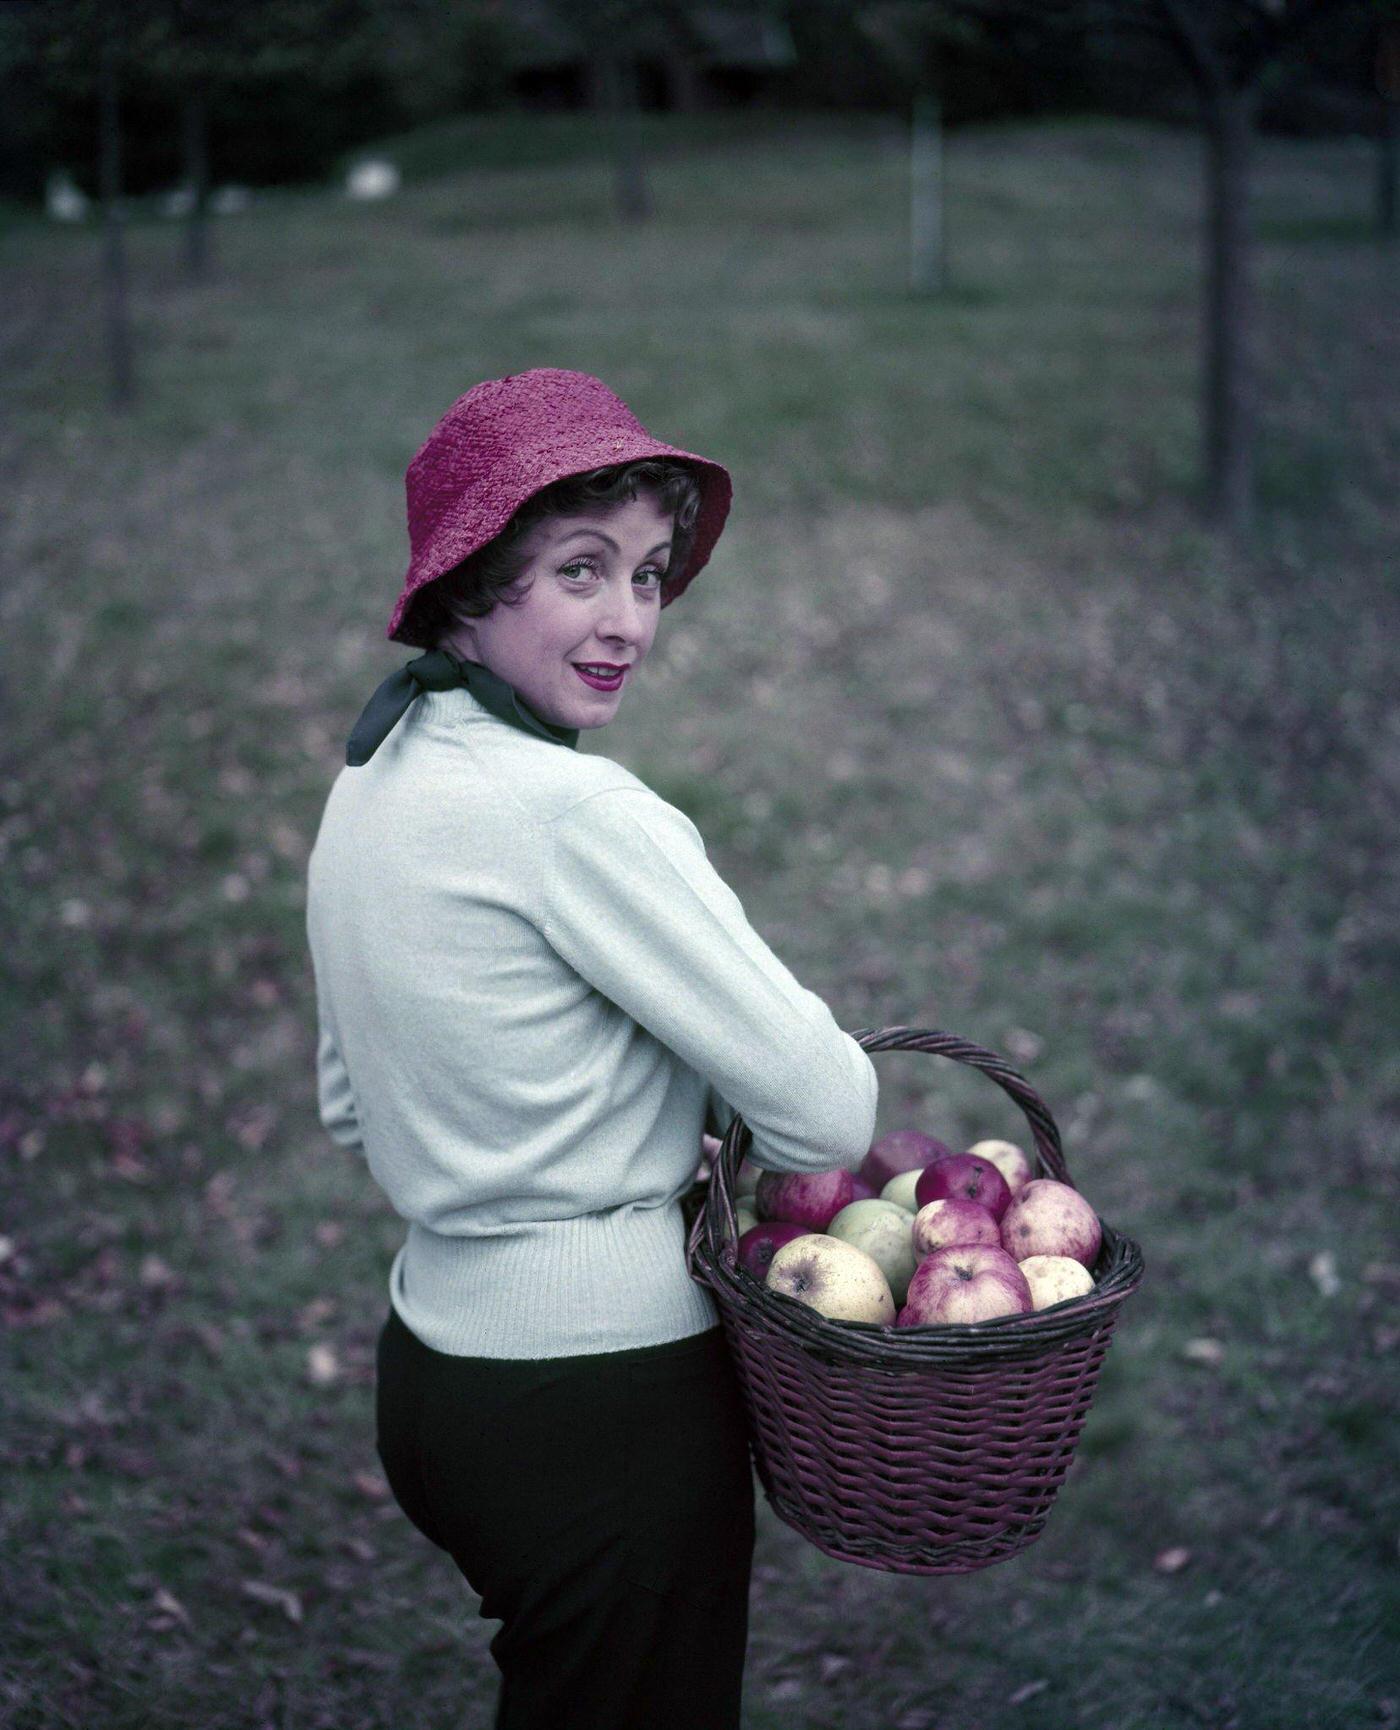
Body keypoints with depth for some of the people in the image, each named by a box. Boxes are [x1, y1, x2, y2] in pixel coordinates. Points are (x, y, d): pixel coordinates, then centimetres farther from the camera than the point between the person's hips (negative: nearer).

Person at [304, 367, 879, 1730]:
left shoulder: (370, 782, 4)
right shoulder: (573, 812, -22)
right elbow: (820, 1107, -18)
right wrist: (766, 1141, 4)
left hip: (432, 1353, 9)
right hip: (605, 1401, -8)